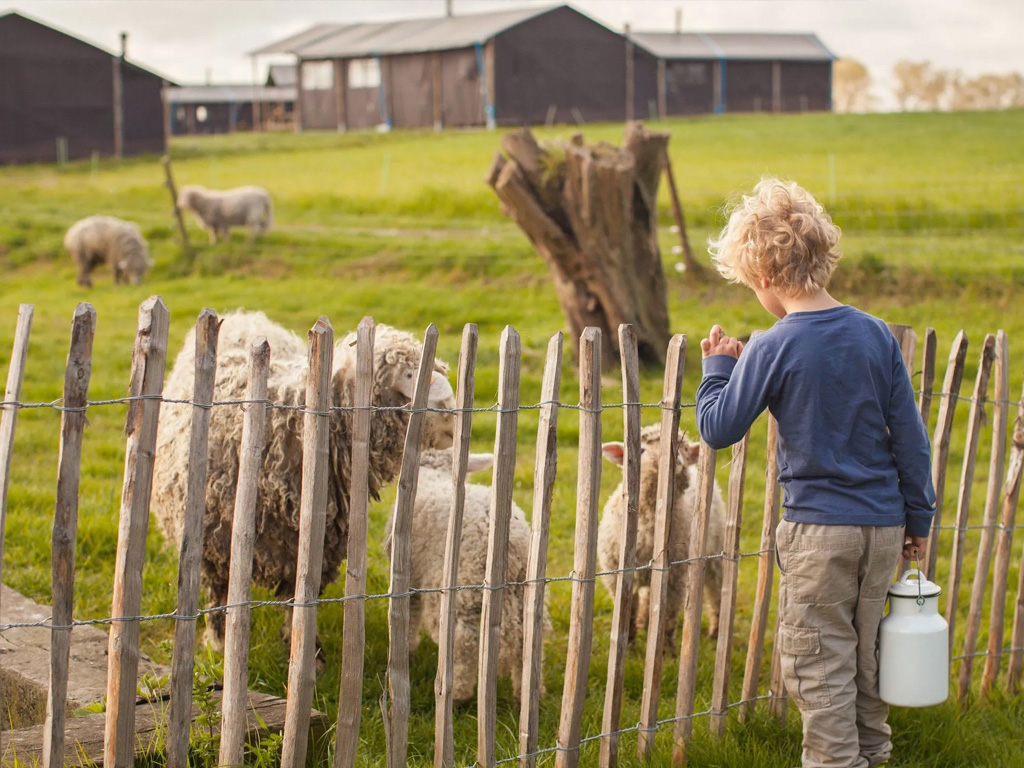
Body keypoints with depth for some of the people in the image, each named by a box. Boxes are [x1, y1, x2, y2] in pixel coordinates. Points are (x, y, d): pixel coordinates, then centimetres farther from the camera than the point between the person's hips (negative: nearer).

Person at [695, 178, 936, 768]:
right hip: (883, 522, 5)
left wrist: (717, 366, 9)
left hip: (819, 526, -5)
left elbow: (718, 429, -7)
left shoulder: (771, 350, -13)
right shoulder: (876, 334, -1)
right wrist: (919, 516, 12)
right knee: (865, 649, 21)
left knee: (819, 662, 5)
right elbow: (909, 435, 2)